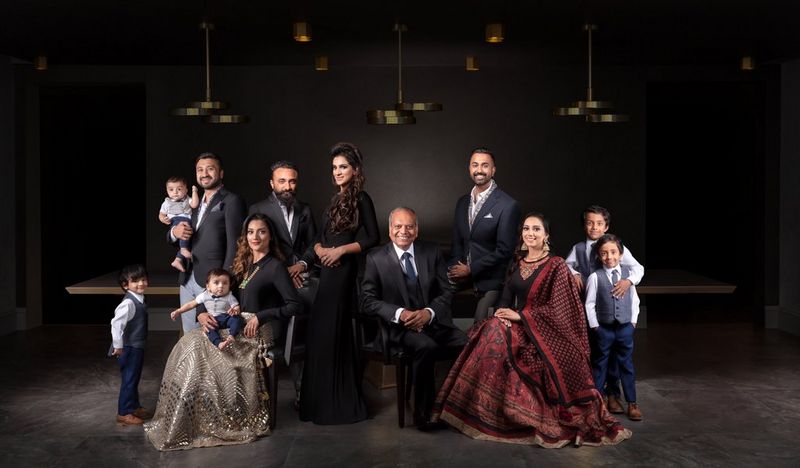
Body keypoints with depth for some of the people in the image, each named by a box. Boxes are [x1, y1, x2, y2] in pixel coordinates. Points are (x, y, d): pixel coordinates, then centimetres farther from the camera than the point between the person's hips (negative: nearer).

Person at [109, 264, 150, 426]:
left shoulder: (140, 300, 6)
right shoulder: (129, 303, -23)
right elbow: (116, 323, -32)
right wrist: (118, 345, -28)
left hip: (138, 347, 9)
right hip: (129, 348, -9)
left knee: (134, 378, 21)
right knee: (129, 379, 0)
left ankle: (134, 406, 36)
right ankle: (124, 414, 10)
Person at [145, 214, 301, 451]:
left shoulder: (275, 267, -5)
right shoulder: (243, 264, 16)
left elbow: (295, 305, -12)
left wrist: (260, 316, -16)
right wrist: (202, 314, -6)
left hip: (254, 334, -7)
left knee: (195, 347, -21)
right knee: (188, 343, -15)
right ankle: (176, 422, -13)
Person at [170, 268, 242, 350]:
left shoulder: (229, 297, -2)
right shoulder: (204, 296, 4)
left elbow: (237, 309, -4)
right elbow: (191, 304, 13)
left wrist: (235, 311, -29)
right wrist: (178, 311, 10)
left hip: (226, 317, -1)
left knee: (237, 318, -31)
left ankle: (231, 336, -51)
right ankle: (219, 343, -52)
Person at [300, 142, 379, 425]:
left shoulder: (361, 198, -5)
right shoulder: (336, 200, 18)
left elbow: (372, 237, -11)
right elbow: (320, 238, 18)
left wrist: (341, 250, -15)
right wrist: (319, 250, -3)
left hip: (343, 271, -8)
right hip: (327, 271, 8)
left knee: (333, 332, -3)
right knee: (319, 332, 9)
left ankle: (340, 401, 9)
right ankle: (322, 398, 20)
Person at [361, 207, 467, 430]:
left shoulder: (432, 252, 10)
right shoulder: (376, 258, 3)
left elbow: (446, 292, 8)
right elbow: (368, 301, -1)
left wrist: (429, 313, -12)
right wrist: (400, 313, -17)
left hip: (435, 323, 3)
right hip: (400, 328, -3)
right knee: (427, 347, -35)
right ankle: (423, 412, -17)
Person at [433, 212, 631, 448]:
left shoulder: (556, 265, -5)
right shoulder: (517, 262, 13)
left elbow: (557, 308, -11)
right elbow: (506, 296, 10)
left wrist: (519, 316, -16)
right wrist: (503, 313, -13)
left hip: (542, 330, -5)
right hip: (517, 323, 6)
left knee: (497, 335, -30)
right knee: (493, 332, -25)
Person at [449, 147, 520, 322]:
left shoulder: (508, 206, -11)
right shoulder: (462, 202, 10)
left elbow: (504, 250, -13)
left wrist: (470, 269, -10)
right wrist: (457, 269, -1)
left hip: (492, 283, -5)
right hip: (466, 282, 6)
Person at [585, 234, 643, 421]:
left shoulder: (628, 272, -2)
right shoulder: (595, 277, -11)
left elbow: (634, 298, 8)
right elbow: (589, 304, -5)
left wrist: (633, 320, 6)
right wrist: (594, 326, -3)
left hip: (625, 327, 2)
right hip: (604, 328, -2)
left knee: (627, 365, 10)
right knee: (600, 365, 10)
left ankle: (632, 403, 19)